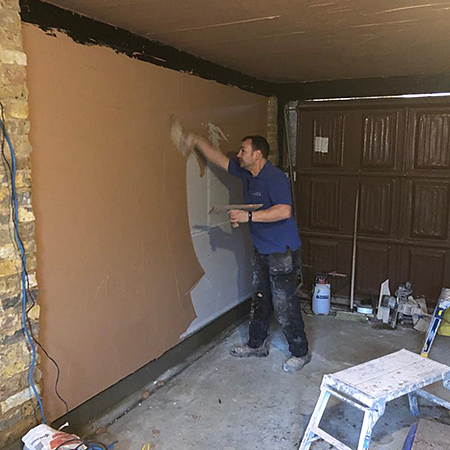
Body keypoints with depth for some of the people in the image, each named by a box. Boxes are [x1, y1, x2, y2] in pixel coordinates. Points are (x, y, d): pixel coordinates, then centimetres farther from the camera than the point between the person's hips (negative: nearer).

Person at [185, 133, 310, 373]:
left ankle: (300, 353, 15)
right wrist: (197, 142, 15)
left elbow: (284, 211, -31)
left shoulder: (275, 178, -20)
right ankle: (256, 344, 35)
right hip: (261, 249, 9)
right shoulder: (245, 172, 6)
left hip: (282, 251, -9)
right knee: (260, 300, 19)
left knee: (284, 305, -2)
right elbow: (219, 159, 18)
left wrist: (249, 216, -31)